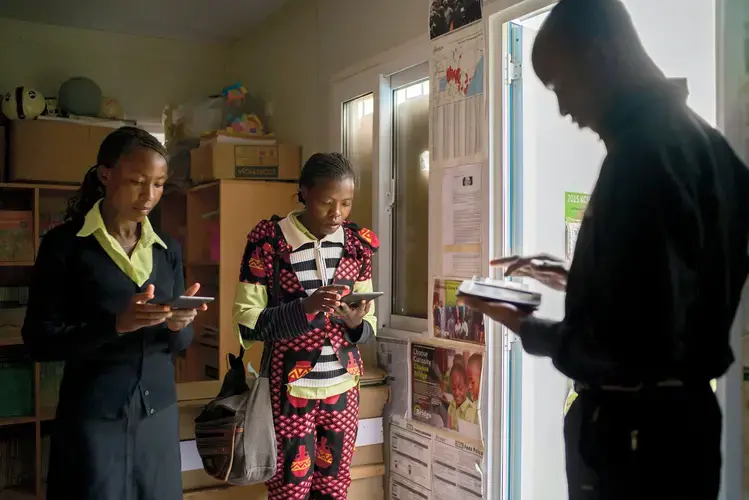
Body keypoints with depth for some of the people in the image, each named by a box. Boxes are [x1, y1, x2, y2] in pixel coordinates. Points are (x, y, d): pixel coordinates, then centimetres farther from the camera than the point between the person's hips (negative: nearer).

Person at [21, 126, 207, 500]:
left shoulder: (168, 249, 7)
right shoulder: (64, 243, -7)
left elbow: (180, 342, 9)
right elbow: (39, 341, -10)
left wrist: (178, 325, -14)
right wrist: (116, 324, -24)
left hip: (159, 410, 4)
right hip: (93, 414, -4)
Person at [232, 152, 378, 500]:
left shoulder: (356, 245, 2)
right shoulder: (268, 242, -11)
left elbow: (370, 324, 7)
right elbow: (247, 325, -12)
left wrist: (356, 323, -16)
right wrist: (305, 308, -25)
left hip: (343, 388, 4)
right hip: (290, 388, -4)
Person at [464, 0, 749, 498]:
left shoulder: (642, 149, -22)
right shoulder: (698, 139, 7)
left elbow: (635, 343, -27)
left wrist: (529, 329, -12)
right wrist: (577, 278, 14)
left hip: (635, 428, -9)